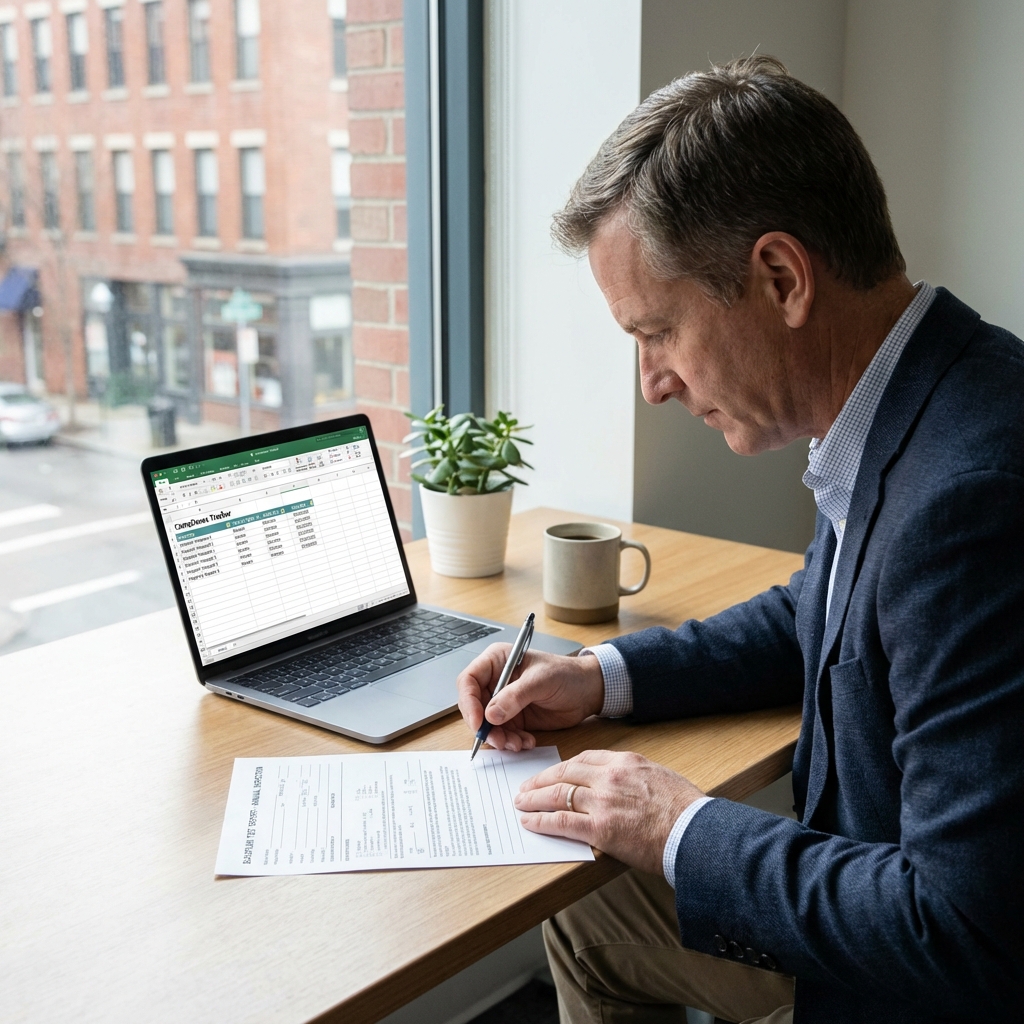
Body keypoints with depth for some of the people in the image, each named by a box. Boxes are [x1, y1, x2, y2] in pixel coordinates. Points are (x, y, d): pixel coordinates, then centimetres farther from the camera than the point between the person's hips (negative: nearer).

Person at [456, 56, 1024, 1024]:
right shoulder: (899, 419, -3)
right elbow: (812, 621, 15)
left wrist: (684, 830, -19)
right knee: (586, 911, 17)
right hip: (877, 907, 8)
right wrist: (601, 677, 4)